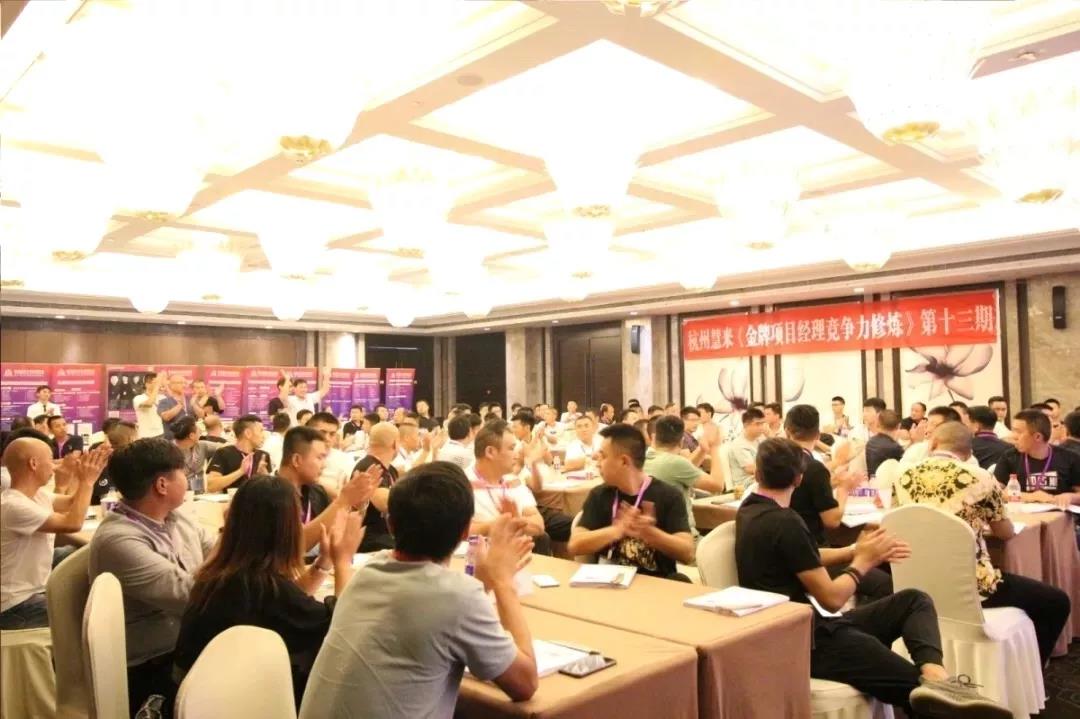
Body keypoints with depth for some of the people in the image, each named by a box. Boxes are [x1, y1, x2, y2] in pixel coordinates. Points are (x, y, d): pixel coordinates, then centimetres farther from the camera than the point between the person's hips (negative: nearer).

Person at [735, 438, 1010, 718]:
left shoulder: (752, 509, 10)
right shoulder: (784, 523, -21)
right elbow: (832, 598, -15)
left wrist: (855, 551, 10)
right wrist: (863, 561, 3)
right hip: (804, 641, -10)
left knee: (914, 600, 0)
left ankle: (935, 679, -24)